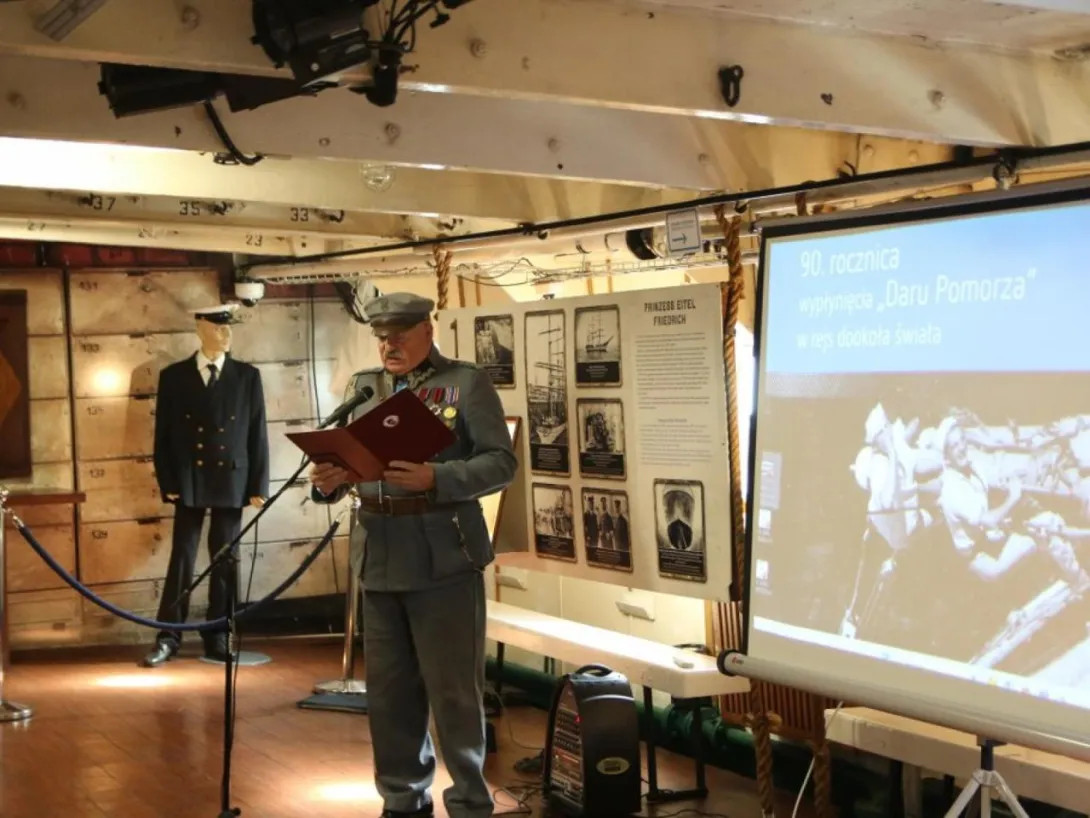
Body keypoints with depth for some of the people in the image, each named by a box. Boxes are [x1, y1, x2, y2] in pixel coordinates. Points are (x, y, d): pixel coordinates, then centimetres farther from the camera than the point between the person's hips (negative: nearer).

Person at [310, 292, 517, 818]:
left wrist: (435, 479, -23)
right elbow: (341, 457, 12)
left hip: (444, 560, -5)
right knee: (388, 691, 11)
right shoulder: (362, 387, 13)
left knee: (454, 691, 2)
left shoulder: (467, 382, -1)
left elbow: (500, 462, -9)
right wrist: (328, 481, -11)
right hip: (380, 562, 5)